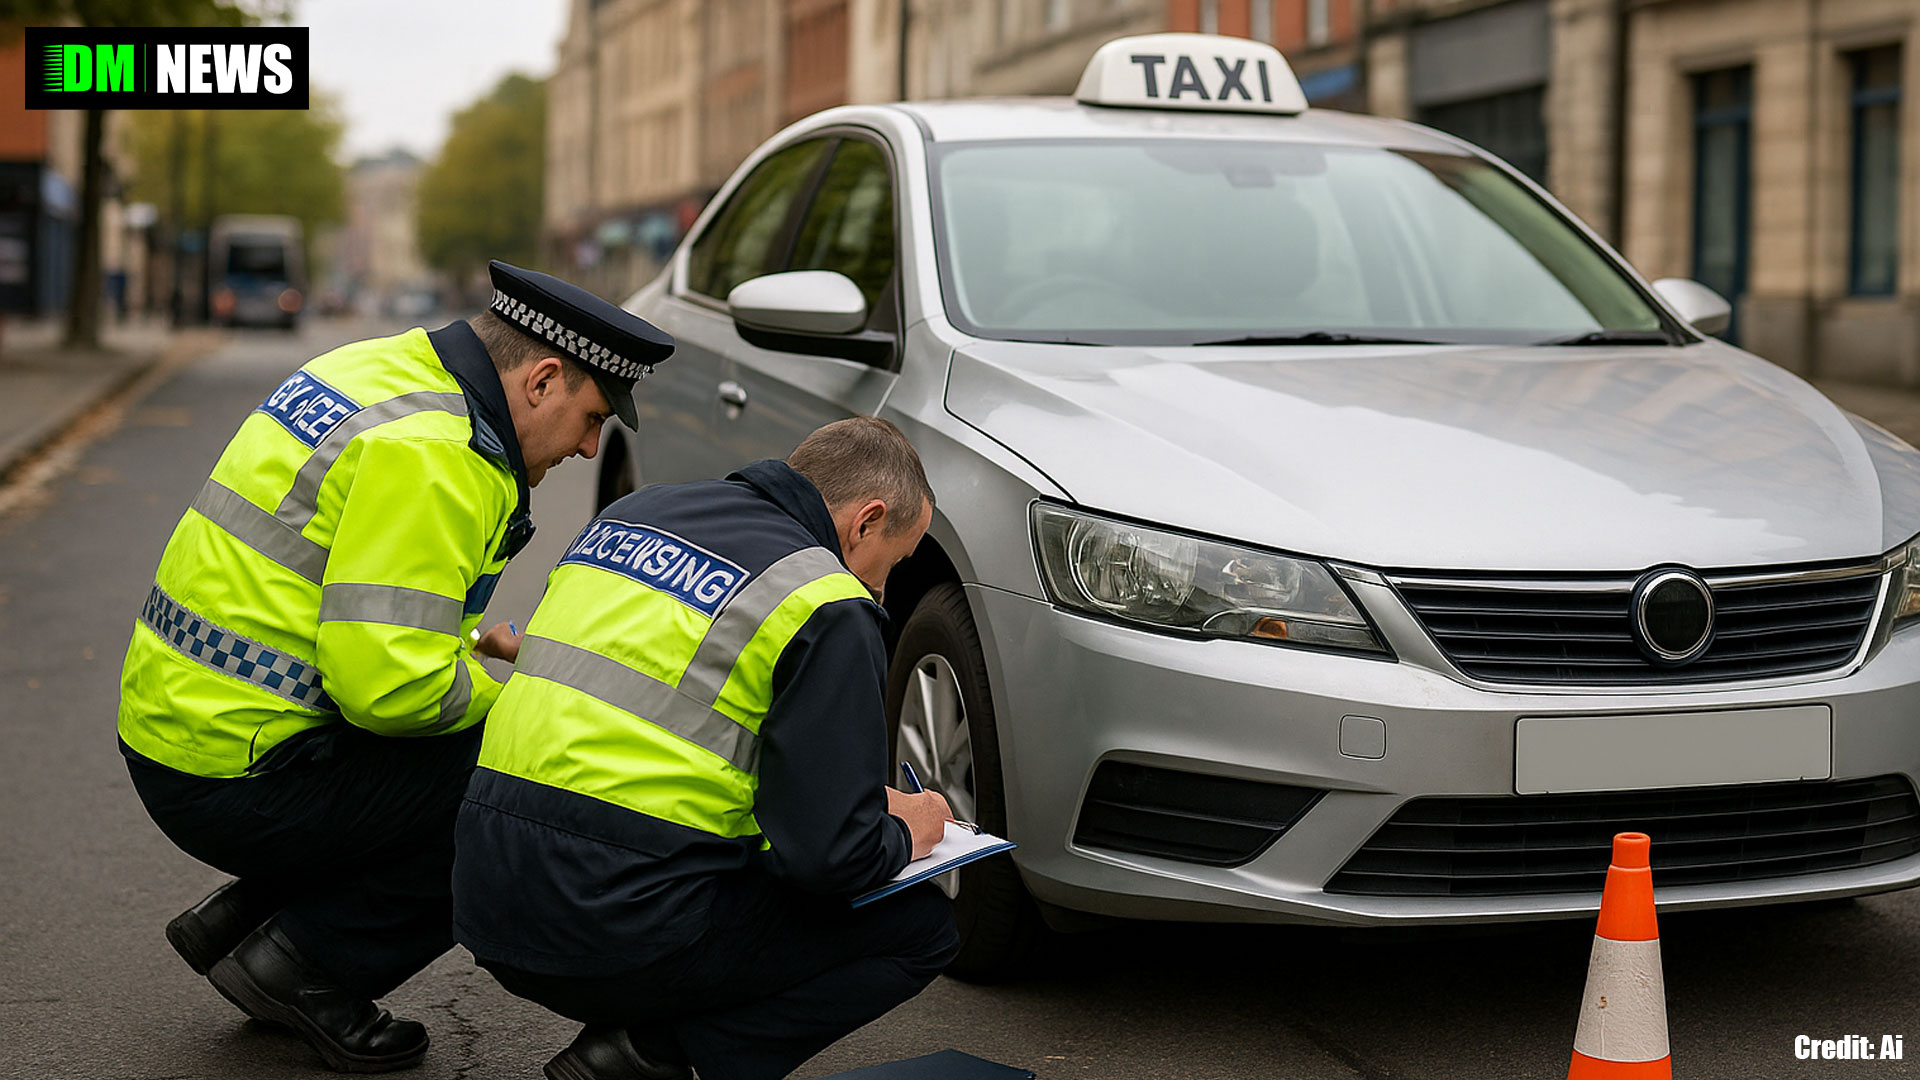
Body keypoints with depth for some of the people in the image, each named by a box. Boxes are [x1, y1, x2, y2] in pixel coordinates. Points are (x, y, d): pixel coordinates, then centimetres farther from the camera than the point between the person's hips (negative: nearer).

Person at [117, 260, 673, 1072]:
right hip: (239, 783, -10)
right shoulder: (428, 457, -21)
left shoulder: (383, 370, 11)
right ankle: (303, 966, -1)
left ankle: (240, 918, 19)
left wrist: (465, 640, 13)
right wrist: (503, 694, -8)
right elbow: (389, 683, -27)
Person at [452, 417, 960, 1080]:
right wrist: (902, 834, 12)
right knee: (922, 925, 7)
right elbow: (831, 853, -14)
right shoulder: (830, 610, -8)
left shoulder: (630, 514, 16)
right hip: (627, 937, -8)